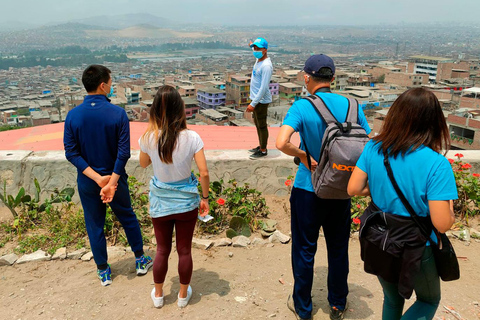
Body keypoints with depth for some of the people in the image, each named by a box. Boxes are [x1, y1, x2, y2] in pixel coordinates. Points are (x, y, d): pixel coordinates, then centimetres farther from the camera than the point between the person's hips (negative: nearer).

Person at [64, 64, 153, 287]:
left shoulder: (73, 115, -10)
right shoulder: (118, 114, -15)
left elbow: (71, 153, -13)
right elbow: (124, 152, -20)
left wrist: (97, 177, -16)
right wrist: (112, 181, -18)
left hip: (87, 182, 1)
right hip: (116, 177, -1)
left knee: (94, 225, 15)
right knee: (127, 217, 19)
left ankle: (103, 271, 30)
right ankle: (140, 260, 33)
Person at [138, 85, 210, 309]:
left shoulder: (148, 138, -15)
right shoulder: (191, 137, -19)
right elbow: (204, 173, -16)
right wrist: (205, 198, 0)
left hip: (160, 202, 1)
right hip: (186, 201, -1)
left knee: (162, 250, 21)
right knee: (184, 250, 17)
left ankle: (158, 295, 40)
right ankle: (183, 295, 37)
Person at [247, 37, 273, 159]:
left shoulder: (266, 66, -24)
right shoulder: (258, 60, 4)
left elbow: (264, 88, -27)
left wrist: (253, 104, -26)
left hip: (261, 101, -11)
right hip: (256, 98, 11)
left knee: (262, 125, 1)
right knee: (257, 124, 20)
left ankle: (263, 150, 15)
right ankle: (260, 146, 36)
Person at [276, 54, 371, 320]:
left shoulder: (302, 107, -16)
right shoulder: (351, 106, -5)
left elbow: (281, 143, -31)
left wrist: (303, 157, -15)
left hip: (308, 190, -3)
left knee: (304, 250, 14)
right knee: (338, 249, 19)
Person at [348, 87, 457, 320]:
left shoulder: (373, 148, -12)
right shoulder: (436, 165, -25)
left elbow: (353, 189, -7)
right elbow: (442, 224, -24)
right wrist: (451, 211, -2)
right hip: (416, 250, -4)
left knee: (392, 299, 30)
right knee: (429, 301, 27)